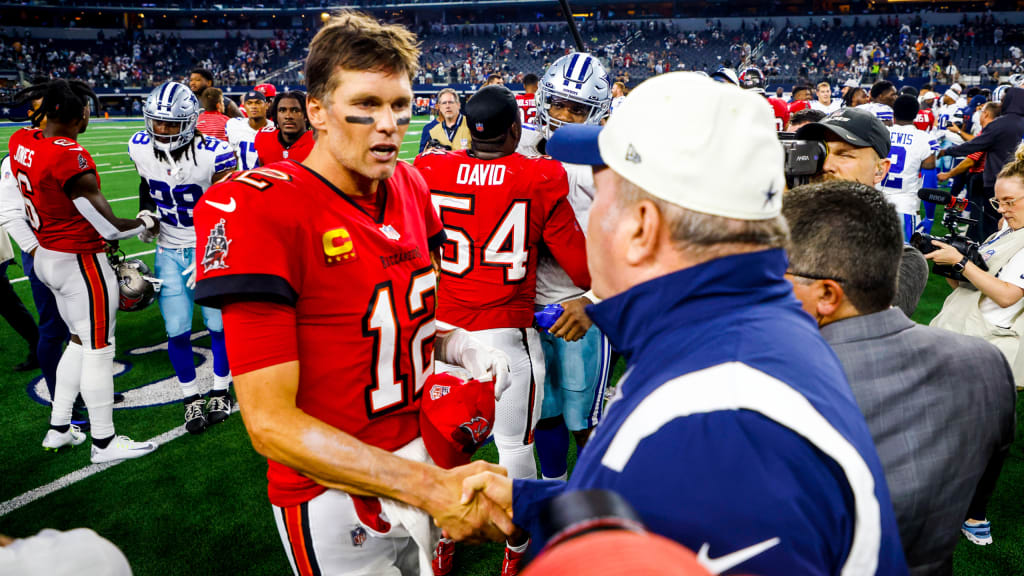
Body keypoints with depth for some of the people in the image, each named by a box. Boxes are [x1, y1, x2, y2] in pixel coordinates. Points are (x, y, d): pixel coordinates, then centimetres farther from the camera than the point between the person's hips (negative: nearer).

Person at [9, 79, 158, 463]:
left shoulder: (21, 142, -2)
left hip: (46, 256, 9)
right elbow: (111, 227, -22)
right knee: (99, 349, 4)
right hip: (80, 262, -9)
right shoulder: (71, 158, -26)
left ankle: (58, 429, 31)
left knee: (80, 340, 22)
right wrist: (147, 222, -5)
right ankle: (104, 442, 16)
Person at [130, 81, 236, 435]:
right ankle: (191, 398, 20)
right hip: (170, 251, 3)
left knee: (218, 324, 2)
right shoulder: (141, 148, -6)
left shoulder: (213, 154, -20)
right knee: (177, 331, 2)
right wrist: (145, 214, 0)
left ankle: (221, 391, 24)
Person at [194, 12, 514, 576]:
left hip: (424, 454, 7)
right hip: (333, 490, -6)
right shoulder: (262, 211, -22)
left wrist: (462, 346, -6)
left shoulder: (409, 187, 0)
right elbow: (271, 422, -24)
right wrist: (430, 487, -28)